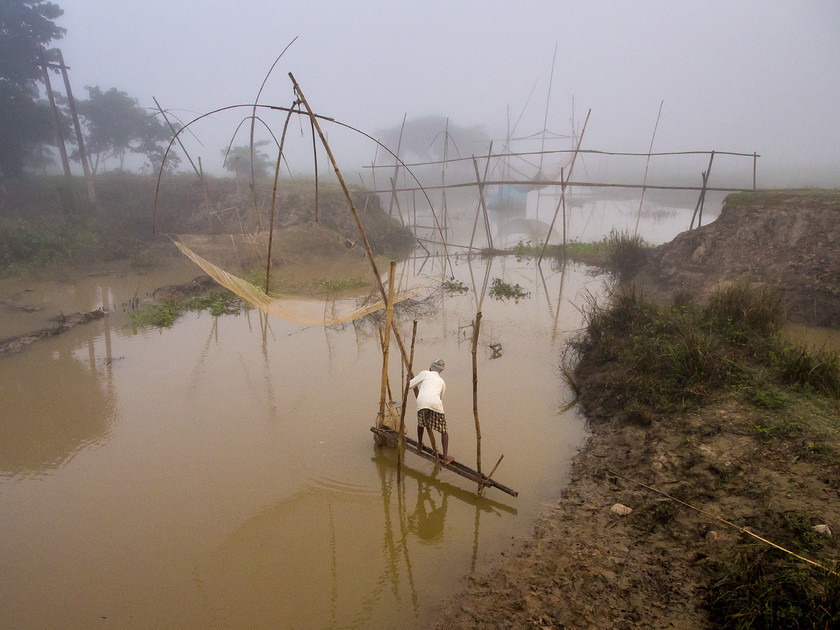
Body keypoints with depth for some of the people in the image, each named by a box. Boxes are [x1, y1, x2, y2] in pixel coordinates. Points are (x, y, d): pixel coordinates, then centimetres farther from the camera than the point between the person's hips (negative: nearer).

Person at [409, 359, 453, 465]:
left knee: (421, 422, 31)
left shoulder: (425, 373, 22)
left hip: (422, 403, 0)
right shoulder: (442, 382, 30)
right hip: (436, 404, 1)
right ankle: (446, 457, 7)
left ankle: (419, 446, 45)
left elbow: (410, 385, 24)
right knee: (443, 430, 15)